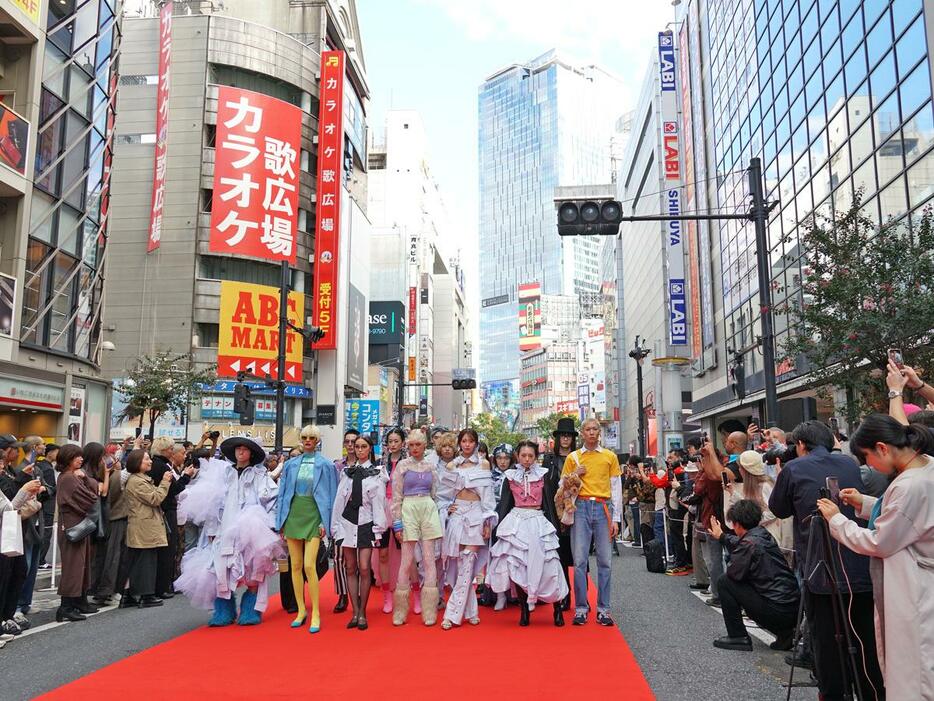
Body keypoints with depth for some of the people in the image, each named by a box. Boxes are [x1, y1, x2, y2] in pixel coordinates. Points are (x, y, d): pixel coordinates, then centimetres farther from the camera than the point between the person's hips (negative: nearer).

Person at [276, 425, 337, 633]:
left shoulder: (325, 465, 1)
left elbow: (330, 495, 1)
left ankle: (315, 614, -3)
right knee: (295, 566, 7)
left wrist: (325, 522, -5)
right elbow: (283, 492, 13)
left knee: (309, 566, -12)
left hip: (313, 517, -4)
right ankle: (301, 610, 19)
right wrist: (281, 521, 7)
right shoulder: (291, 464, 10)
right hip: (293, 515, 4)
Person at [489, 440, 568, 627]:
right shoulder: (510, 476, 7)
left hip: (538, 522, -1)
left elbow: (549, 503, 5)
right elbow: (504, 503, 9)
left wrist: (554, 526, 1)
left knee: (545, 565, -7)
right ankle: (524, 609, 10)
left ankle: (557, 608, 6)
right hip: (515, 522, 1)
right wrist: (498, 525, 3)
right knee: (517, 566, -2)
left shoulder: (543, 475, 4)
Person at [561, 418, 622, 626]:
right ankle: (580, 608, 3)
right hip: (581, 507, 0)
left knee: (604, 560, 0)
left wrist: (615, 519, 3)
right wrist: (575, 475, -5)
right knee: (580, 560, -3)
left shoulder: (610, 456, 11)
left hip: (603, 508, 0)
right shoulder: (573, 457, 10)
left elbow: (616, 488, 9)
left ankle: (603, 609, 7)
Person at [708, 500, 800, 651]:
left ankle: (738, 637, 5)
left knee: (724, 581, 0)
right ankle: (784, 633, 17)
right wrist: (721, 536, 43)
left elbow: (734, 572, -14)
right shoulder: (764, 535, 10)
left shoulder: (749, 543, -16)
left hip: (776, 610, -8)